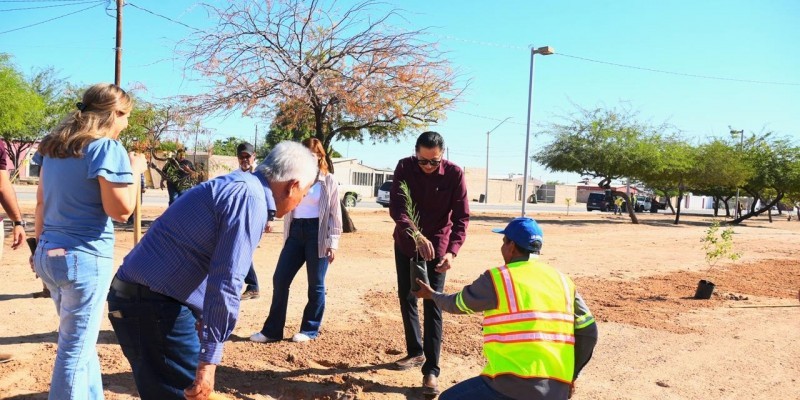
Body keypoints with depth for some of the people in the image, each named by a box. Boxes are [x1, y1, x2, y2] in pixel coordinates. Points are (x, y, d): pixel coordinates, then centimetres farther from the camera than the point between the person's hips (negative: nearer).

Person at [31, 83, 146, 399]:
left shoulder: (52, 146, 11)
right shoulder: (107, 147, -13)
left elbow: (41, 201, 15)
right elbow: (120, 210, -17)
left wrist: (41, 244, 21)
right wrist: (135, 172, -4)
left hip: (49, 254, 8)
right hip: (85, 258, -8)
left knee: (78, 340, 21)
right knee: (76, 347, 2)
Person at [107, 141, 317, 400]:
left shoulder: (235, 186, 15)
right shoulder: (250, 197, -16)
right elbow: (226, 282, -23)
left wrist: (201, 320, 33)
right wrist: (209, 361, -20)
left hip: (138, 297, 10)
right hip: (154, 305, -10)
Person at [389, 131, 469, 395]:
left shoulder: (454, 174, -16)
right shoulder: (405, 167, -13)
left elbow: (461, 217, -16)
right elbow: (395, 206, -23)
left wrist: (452, 250, -31)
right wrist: (415, 234, -40)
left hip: (437, 247, -3)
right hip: (405, 243, 3)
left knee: (432, 306, -6)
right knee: (406, 298, 12)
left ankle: (431, 370, 0)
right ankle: (415, 351, 31)